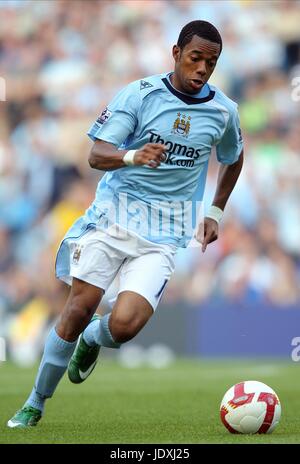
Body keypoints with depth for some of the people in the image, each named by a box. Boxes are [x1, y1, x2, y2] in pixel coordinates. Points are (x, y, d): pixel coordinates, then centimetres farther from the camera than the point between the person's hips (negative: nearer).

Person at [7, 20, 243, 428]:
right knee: (80, 307, -9)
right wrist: (132, 156, -30)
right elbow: (96, 155, -10)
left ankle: (92, 340, 19)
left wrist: (216, 213, 20)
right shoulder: (140, 94, -4)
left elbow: (233, 159, 26)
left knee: (124, 325, -18)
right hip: (113, 215, -1)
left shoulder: (223, 111, 4)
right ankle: (35, 404, 9)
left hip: (163, 236, 1)